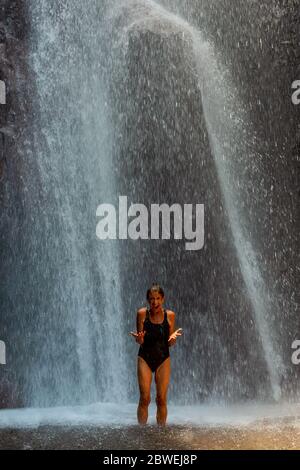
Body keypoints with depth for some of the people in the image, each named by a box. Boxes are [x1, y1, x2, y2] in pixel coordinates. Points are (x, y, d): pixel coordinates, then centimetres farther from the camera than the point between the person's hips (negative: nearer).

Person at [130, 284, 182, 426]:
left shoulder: (170, 315, -5)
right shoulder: (142, 314, -7)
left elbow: (170, 343, 2)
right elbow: (140, 342, -3)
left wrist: (173, 337, -20)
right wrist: (139, 338, -25)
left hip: (163, 359, 1)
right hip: (145, 358, -1)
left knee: (162, 399, 1)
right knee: (144, 399, -6)